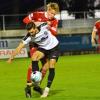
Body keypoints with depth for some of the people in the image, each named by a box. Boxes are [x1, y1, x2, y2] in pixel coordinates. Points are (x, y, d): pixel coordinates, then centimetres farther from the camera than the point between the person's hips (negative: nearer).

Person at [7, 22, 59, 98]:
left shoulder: (44, 27, -29)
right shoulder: (29, 37, -21)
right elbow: (20, 47, -18)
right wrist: (11, 57, -20)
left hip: (53, 47, -2)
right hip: (43, 48, 2)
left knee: (51, 67, -14)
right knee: (34, 57, -27)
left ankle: (47, 89, -7)